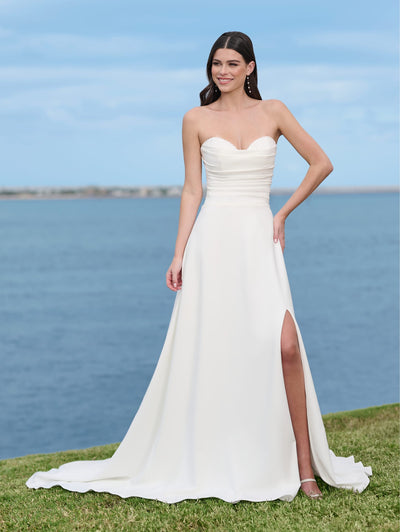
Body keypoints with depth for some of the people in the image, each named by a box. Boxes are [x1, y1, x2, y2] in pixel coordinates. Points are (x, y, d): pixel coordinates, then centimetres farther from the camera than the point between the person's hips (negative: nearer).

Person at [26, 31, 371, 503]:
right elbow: (191, 190, 5)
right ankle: (196, 461, 15)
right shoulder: (196, 119, 6)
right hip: (213, 239, 0)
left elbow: (321, 163, 12)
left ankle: (304, 466, -4)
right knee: (205, 351, 0)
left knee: (284, 345, -14)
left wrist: (283, 214, 7)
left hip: (259, 239, 0)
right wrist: (179, 255, -2)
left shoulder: (273, 111, 7)